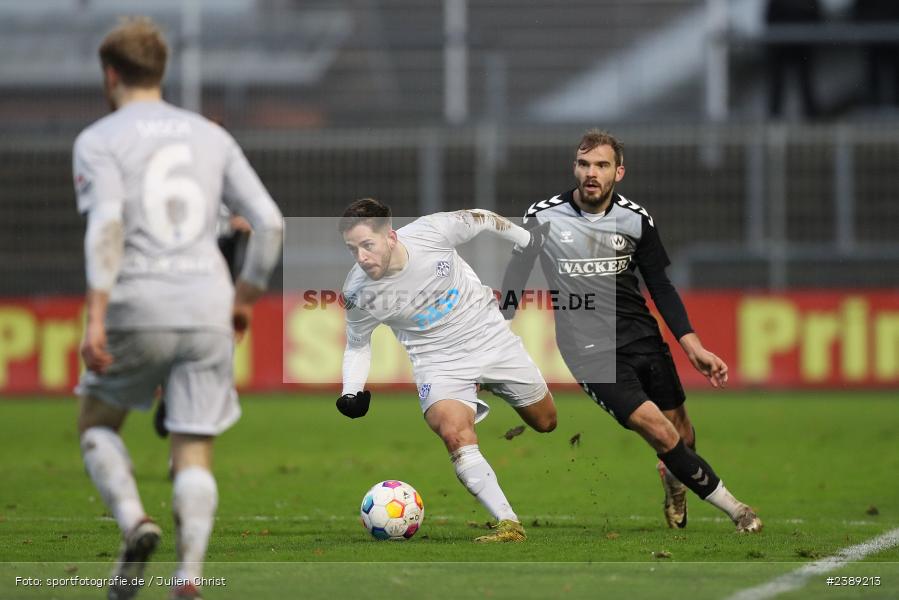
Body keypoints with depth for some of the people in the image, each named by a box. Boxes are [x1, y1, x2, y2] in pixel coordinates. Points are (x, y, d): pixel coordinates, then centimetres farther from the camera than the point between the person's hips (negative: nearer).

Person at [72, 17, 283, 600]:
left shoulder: (99, 141, 1)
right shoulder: (211, 136, 15)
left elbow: (107, 223, -15)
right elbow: (268, 221, 9)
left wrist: (96, 317, -19)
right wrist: (246, 296, 20)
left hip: (138, 310, -3)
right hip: (208, 308, 3)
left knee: (97, 422, 18)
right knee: (195, 449, 4)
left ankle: (133, 521, -7)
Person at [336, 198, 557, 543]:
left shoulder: (432, 231, -26)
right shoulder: (358, 294, -21)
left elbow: (480, 219, -3)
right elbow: (357, 346, 0)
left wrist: (524, 238, 13)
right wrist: (351, 394, -17)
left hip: (490, 336, 2)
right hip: (438, 359, -2)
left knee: (545, 422, 15)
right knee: (454, 434, -31)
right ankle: (508, 525, -29)